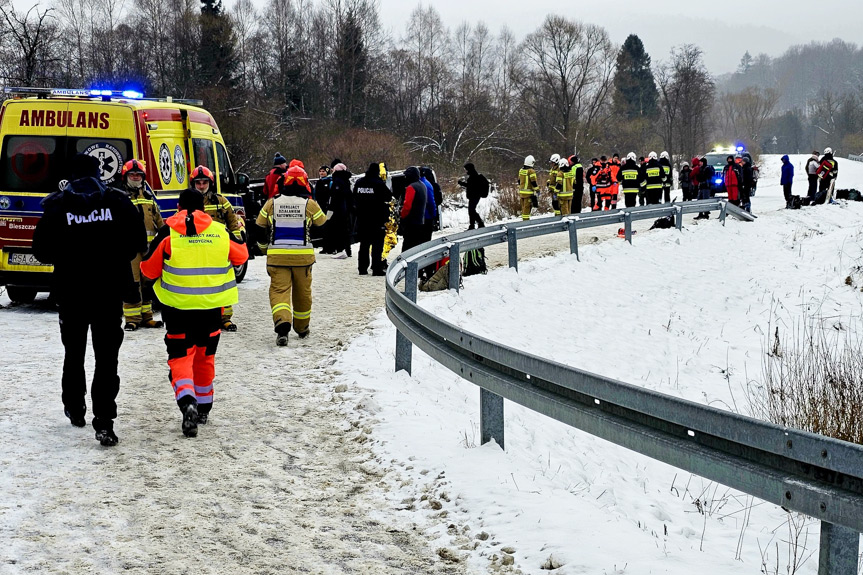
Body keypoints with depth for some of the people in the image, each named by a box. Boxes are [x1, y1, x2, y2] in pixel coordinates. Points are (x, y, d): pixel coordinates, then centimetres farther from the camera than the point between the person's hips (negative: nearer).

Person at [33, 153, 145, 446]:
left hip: (71, 292, 1)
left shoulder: (57, 205, -5)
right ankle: (104, 421, -10)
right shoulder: (118, 202, -4)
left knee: (74, 352, 21)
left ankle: (75, 408, 35)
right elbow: (138, 243, -2)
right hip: (110, 292, -1)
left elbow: (42, 251, -5)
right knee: (107, 356, 0)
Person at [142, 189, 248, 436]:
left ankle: (187, 402, -24)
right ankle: (203, 408, 29)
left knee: (180, 357, 0)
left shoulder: (168, 232, -7)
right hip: (212, 305, 3)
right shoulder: (220, 231, 1)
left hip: (177, 305, -3)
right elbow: (241, 256, 17)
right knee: (205, 356, 19)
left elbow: (148, 269, -2)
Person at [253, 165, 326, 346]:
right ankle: (302, 328, 29)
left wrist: (264, 247, 25)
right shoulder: (309, 204, -4)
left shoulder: (272, 203, 0)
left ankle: (281, 322, -26)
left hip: (277, 256, 0)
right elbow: (322, 223, 13)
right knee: (302, 291, 15)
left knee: (279, 290, -2)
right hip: (302, 256, 0)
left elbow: (260, 227, 9)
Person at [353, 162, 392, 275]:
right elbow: (389, 197, -5)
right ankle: (377, 269, -5)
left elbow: (354, 199, 14)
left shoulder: (359, 182, 5)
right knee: (377, 244, -2)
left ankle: (362, 268, 12)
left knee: (364, 244, 13)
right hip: (377, 219, -5)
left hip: (362, 219, 5)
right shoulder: (379, 183, -12)